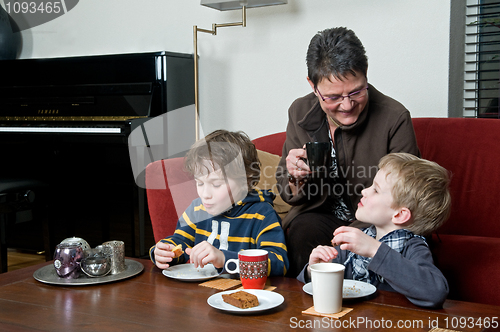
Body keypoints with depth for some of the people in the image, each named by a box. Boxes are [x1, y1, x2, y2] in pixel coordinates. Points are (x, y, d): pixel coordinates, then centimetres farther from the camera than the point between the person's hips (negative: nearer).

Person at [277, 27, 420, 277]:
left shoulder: (394, 118, -15)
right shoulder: (300, 113, -3)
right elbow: (288, 194, 5)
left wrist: (357, 231, -25)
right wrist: (296, 179, -20)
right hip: (321, 216, 2)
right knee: (301, 231, -29)